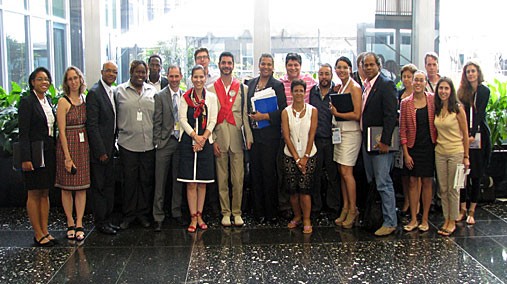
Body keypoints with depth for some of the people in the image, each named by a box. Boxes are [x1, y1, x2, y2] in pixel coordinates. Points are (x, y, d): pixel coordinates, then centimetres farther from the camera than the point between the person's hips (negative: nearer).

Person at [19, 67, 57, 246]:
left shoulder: (48, 100, 12)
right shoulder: (27, 102, -10)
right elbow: (23, 133, -14)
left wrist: (55, 151, 11)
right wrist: (26, 158, -19)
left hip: (49, 152, 7)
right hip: (34, 153, -7)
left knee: (45, 193, 11)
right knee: (34, 194, 2)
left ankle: (45, 232, 19)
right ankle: (38, 235, 9)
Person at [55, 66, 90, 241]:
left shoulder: (84, 100, 8)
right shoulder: (63, 102, -7)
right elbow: (62, 131, -10)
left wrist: (90, 147, 3)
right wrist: (67, 156, -14)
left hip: (84, 145, 5)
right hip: (67, 146, -5)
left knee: (82, 187, 5)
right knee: (67, 187, 4)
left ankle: (79, 224, 11)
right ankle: (70, 224, 15)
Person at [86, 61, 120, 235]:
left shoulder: (113, 92, 12)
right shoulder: (94, 93, -14)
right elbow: (92, 125, -17)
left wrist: (113, 146, 12)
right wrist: (100, 151, -18)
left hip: (109, 148, 8)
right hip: (99, 149, -8)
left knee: (109, 185, 14)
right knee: (99, 186, 2)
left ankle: (108, 219, 25)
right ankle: (100, 222, 11)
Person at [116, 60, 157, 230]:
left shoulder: (152, 91, 10)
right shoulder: (120, 90, 4)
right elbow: (116, 115, 6)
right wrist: (120, 131, 1)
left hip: (148, 143, 2)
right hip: (128, 143, -2)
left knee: (147, 179, 6)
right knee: (129, 180, 4)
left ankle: (143, 213, 19)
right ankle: (128, 214, 16)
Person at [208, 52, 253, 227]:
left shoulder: (242, 88, 9)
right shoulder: (211, 89, 6)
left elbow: (245, 114, 6)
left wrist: (249, 137, -1)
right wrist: (213, 140, -4)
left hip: (237, 138, 0)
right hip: (219, 139, 0)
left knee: (238, 179, 1)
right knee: (222, 178, 4)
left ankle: (237, 212, 12)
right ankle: (225, 212, 14)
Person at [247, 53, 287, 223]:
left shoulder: (277, 85, -4)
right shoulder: (251, 83, 12)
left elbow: (283, 110, -10)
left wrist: (265, 116, -16)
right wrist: (251, 118, 7)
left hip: (269, 135, -5)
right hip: (253, 134, 5)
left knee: (269, 172, 0)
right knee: (255, 172, 7)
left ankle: (270, 212, 11)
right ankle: (258, 211, 17)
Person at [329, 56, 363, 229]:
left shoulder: (354, 87, -9)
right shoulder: (340, 87, 16)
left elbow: (357, 115, -14)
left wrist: (337, 113, -12)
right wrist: (334, 110, 2)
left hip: (350, 132, -8)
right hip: (339, 131, 8)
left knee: (346, 172, -8)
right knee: (342, 172, 9)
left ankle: (353, 210, 3)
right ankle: (345, 208, 15)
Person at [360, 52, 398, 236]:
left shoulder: (386, 85, -11)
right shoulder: (365, 86, 14)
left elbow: (390, 115, -18)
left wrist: (385, 141, -21)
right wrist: (364, 138, 8)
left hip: (380, 142, -8)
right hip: (366, 141, 9)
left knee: (383, 183, -6)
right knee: (371, 182, 15)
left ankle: (390, 223, 2)